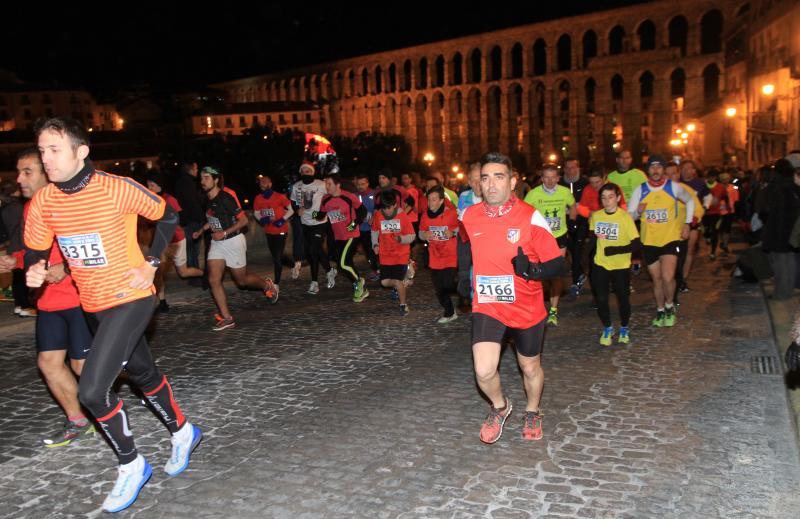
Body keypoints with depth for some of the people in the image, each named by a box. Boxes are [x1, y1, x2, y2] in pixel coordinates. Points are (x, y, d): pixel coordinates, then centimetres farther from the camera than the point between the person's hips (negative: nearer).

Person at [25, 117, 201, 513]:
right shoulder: (44, 202, -4)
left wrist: (151, 265, -10)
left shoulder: (117, 189, -18)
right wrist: (34, 273, -14)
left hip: (130, 300, -6)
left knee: (92, 390, -13)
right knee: (143, 374, 20)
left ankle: (131, 466, 9)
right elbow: (36, 253, 8)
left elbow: (168, 216, -5)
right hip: (93, 305, 6)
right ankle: (182, 433, 43)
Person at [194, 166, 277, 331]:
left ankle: (266, 285, 38)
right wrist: (201, 230, 9)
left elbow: (244, 220, -18)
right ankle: (227, 318, 0)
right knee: (213, 280, -6)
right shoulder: (209, 200, 4)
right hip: (217, 243, 7)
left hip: (233, 242, -7)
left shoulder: (225, 198, -19)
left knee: (241, 280, 8)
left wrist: (225, 233, -23)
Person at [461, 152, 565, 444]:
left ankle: (532, 413, 50)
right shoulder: (469, 217, -5)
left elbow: (558, 264, -15)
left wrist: (533, 269, -33)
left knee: (530, 367, 18)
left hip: (527, 308, -1)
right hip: (487, 306, 1)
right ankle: (500, 406, 20)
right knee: (484, 371, -15)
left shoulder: (530, 217, -16)